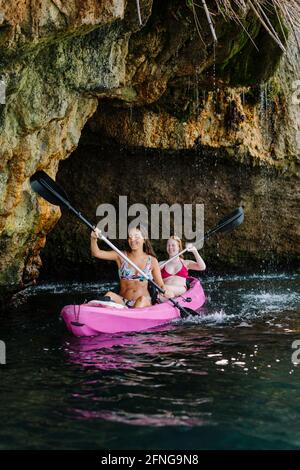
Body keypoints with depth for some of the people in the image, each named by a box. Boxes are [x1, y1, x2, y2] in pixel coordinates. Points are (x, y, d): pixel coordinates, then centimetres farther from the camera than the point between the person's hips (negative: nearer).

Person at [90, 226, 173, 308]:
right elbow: (96, 253, -1)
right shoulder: (121, 256, 9)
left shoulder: (152, 261, 8)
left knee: (142, 299, -35)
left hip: (144, 302, 0)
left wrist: (165, 289, -16)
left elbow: (160, 284, 8)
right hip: (122, 301, 1)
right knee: (110, 295, -31)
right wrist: (93, 239, -21)